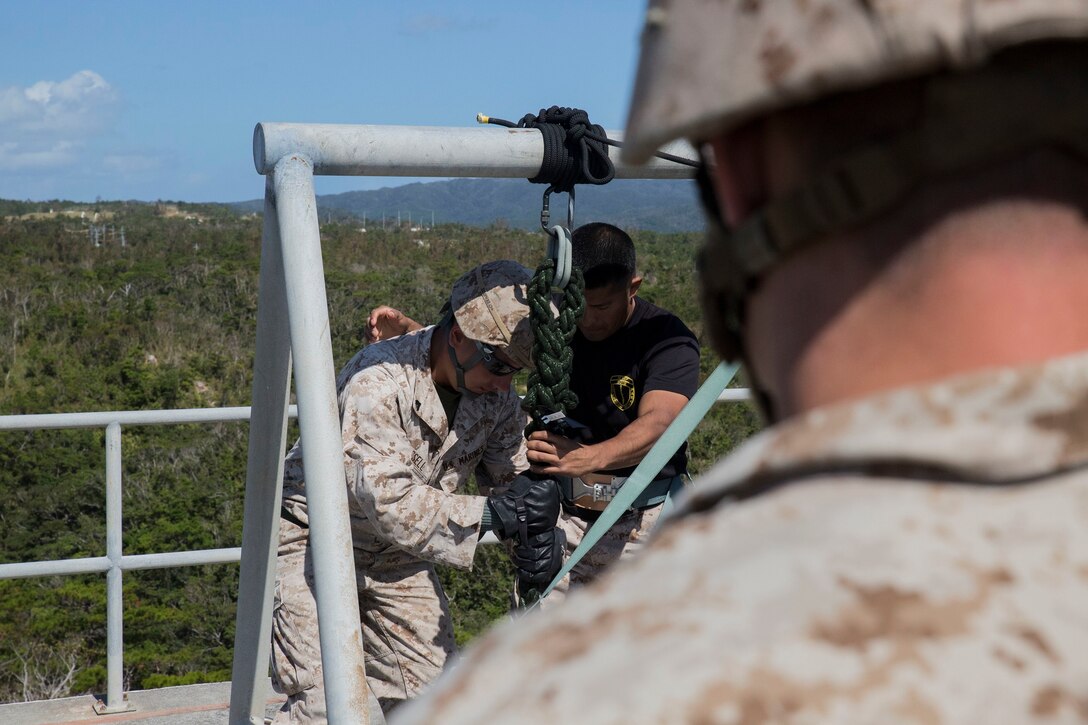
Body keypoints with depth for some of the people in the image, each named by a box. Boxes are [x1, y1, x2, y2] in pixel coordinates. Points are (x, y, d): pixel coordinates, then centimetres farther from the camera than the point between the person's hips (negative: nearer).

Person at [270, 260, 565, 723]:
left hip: (396, 551, 7)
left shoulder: (497, 397, -10)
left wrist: (540, 537, -23)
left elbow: (513, 478, -1)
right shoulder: (379, 382, -32)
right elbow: (385, 498, -39)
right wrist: (490, 513, -42)